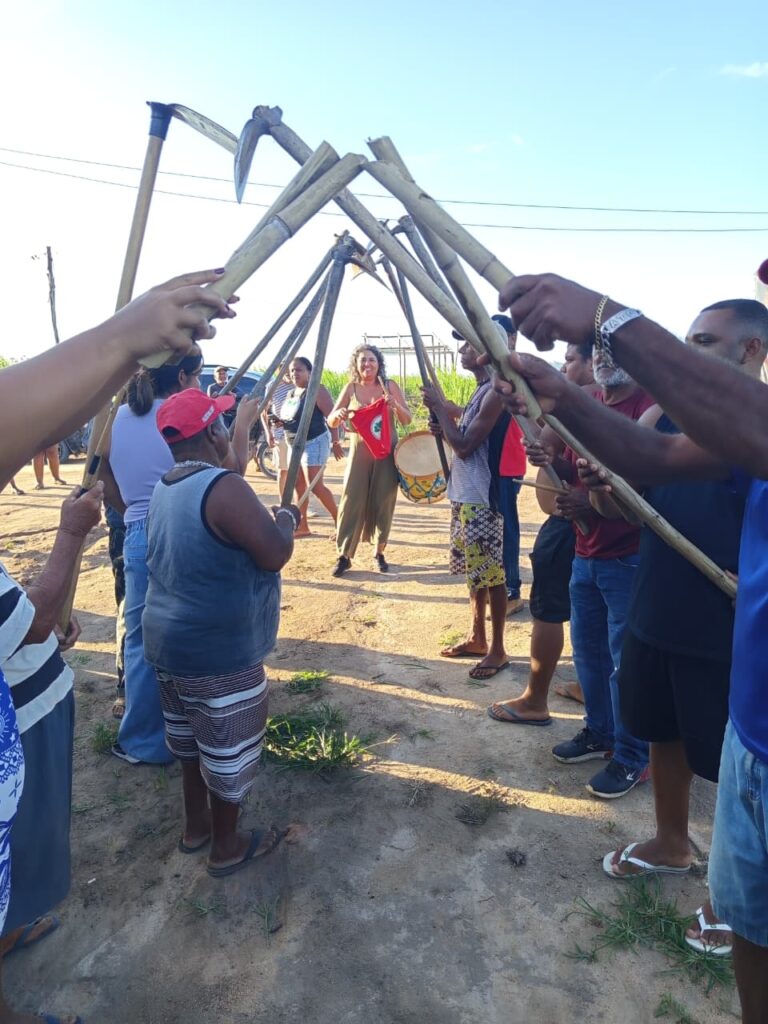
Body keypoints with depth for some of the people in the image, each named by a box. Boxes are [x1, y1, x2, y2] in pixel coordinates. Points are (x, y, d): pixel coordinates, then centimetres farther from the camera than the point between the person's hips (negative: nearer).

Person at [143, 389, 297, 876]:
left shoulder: (164, 489, 5)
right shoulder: (223, 488, -24)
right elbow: (275, 554, -24)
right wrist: (286, 519, -4)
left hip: (168, 638, 9)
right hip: (220, 651, -9)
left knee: (190, 738, 25)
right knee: (227, 749, 11)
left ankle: (196, 825, 44)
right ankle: (227, 846, 31)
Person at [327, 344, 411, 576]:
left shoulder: (390, 386, 1)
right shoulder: (351, 388, 2)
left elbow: (407, 420, 1)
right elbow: (331, 422, 2)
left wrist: (396, 406, -20)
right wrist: (338, 414, -21)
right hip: (359, 452, 0)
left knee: (383, 503, 4)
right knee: (351, 501, -3)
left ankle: (380, 553, 18)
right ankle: (343, 555, 5)